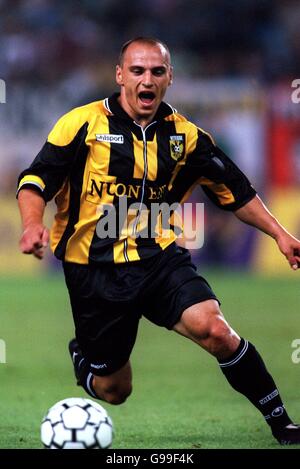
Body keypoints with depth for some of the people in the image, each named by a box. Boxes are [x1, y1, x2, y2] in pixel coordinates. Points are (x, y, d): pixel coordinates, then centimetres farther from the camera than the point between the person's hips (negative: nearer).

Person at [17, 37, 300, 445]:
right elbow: (36, 181, -6)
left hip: (159, 258, 2)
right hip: (94, 269, -2)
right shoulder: (84, 123, -6)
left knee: (214, 330, -25)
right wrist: (33, 223, -26)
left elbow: (236, 192, 14)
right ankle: (83, 356, 44)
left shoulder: (185, 136, 5)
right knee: (113, 392, 6)